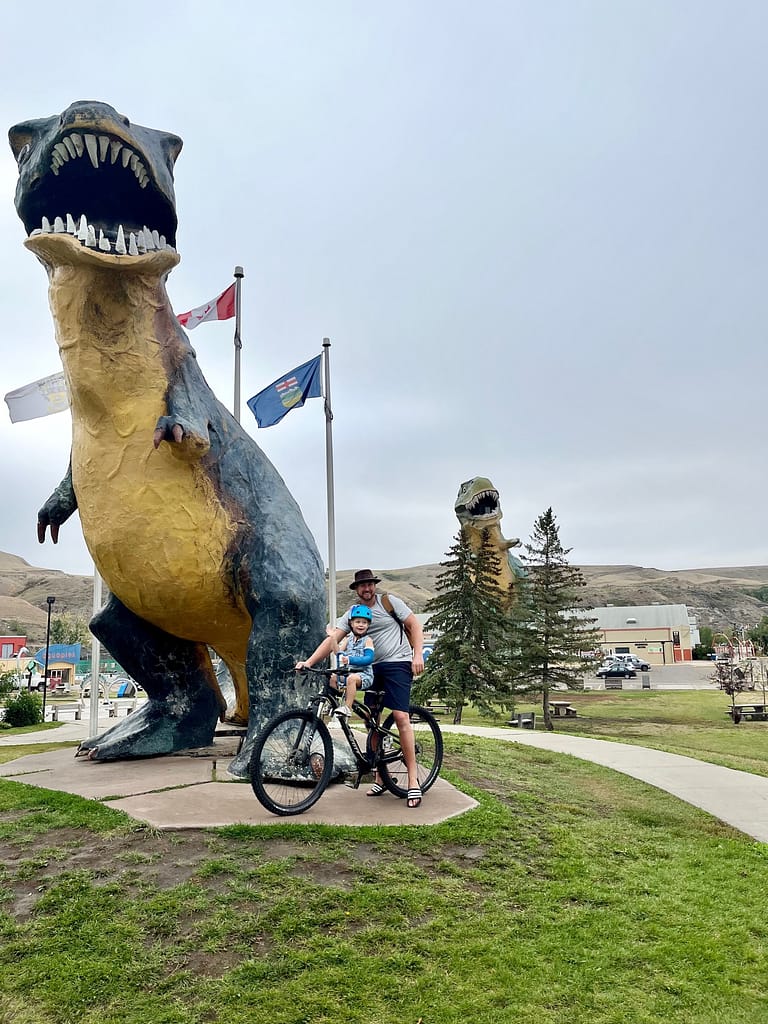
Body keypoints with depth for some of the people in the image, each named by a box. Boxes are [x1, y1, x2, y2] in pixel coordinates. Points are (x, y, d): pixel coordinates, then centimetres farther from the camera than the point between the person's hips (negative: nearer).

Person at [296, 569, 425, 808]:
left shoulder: (389, 602, -1)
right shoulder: (351, 614, 7)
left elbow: (415, 625, 1)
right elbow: (332, 639, -4)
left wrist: (418, 655, -11)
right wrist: (309, 661, -17)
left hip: (398, 663, -5)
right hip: (373, 668, 5)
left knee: (400, 717, -17)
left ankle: (413, 780, -12)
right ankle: (381, 777, 19)